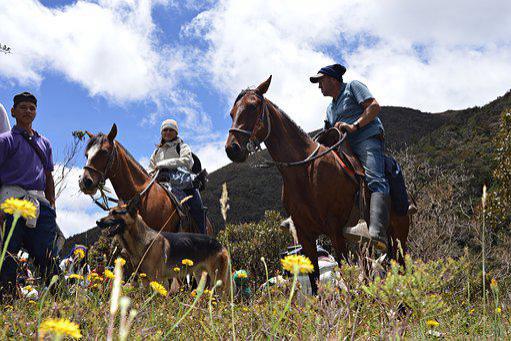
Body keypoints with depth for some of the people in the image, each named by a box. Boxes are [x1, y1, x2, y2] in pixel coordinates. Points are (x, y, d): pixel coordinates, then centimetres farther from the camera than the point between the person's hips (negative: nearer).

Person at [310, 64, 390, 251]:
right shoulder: (330, 108, 32)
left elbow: (374, 106, -5)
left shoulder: (353, 87, 9)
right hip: (344, 149, 10)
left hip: (367, 139, -10)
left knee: (375, 181, -30)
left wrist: (354, 126, -16)